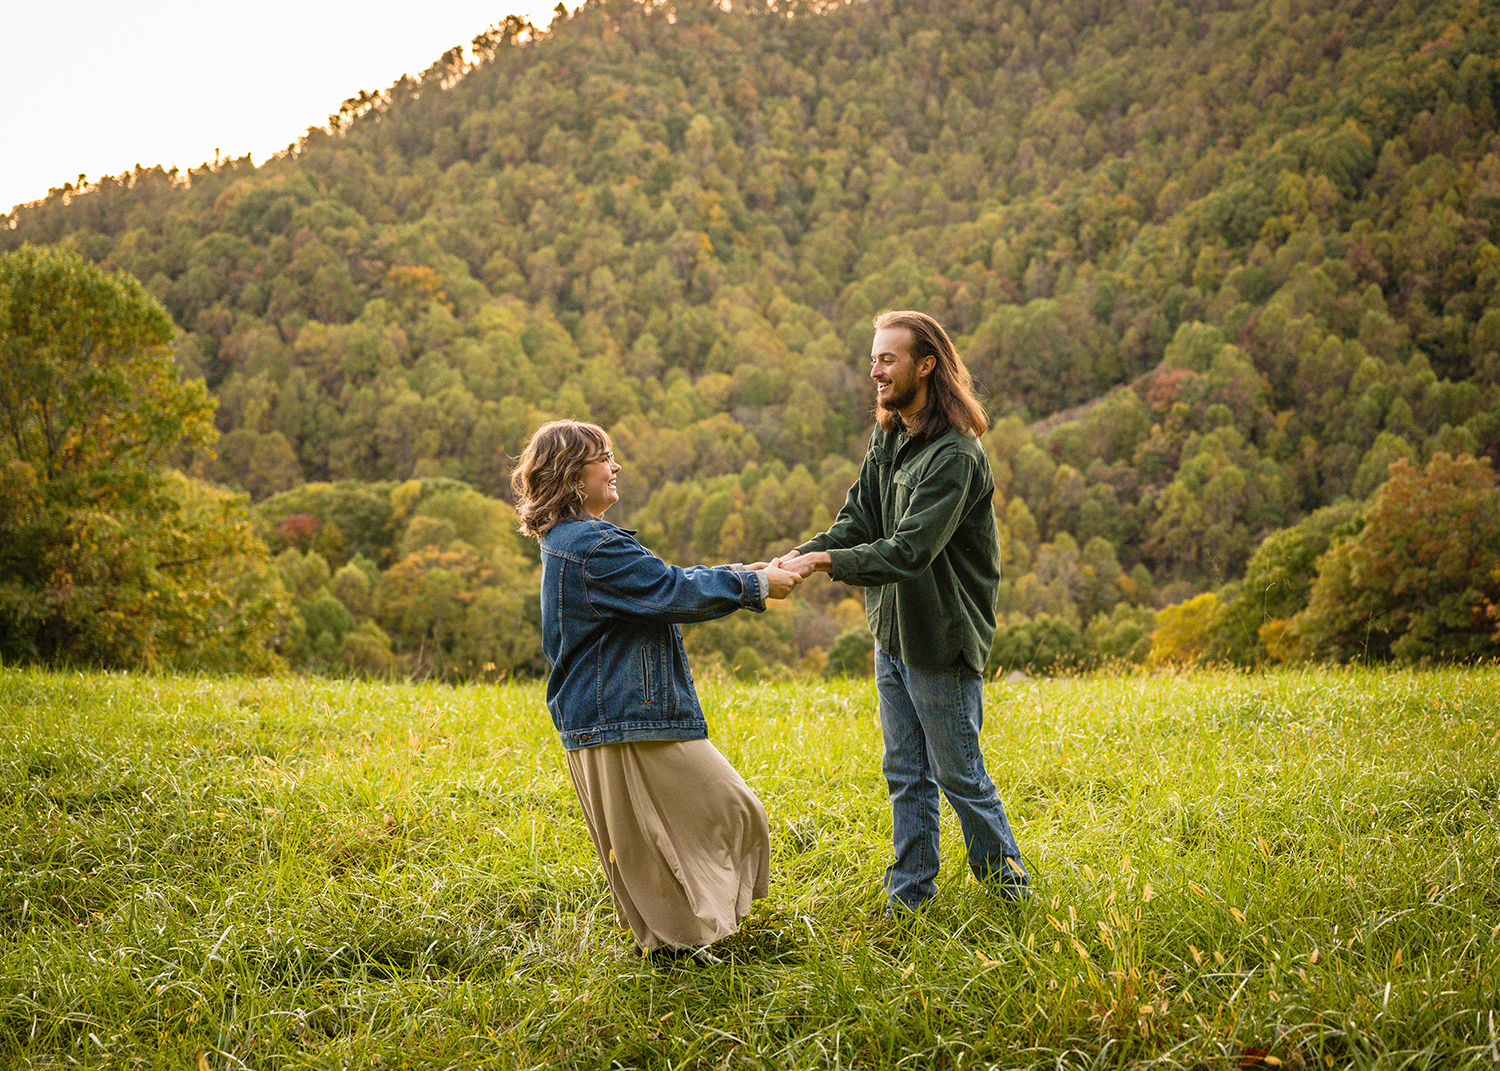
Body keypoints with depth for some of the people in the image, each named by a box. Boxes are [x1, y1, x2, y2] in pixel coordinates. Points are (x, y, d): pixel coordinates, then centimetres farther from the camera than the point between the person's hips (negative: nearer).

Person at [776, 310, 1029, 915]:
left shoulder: (954, 455, -21)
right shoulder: (887, 440, 7)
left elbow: (911, 550, -27)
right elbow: (858, 521, 5)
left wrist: (827, 562, -32)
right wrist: (798, 555, -11)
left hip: (941, 639, -8)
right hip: (892, 634, 8)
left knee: (959, 775, 4)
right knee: (905, 775, 15)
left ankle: (1007, 885, 21)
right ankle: (909, 896, 25)